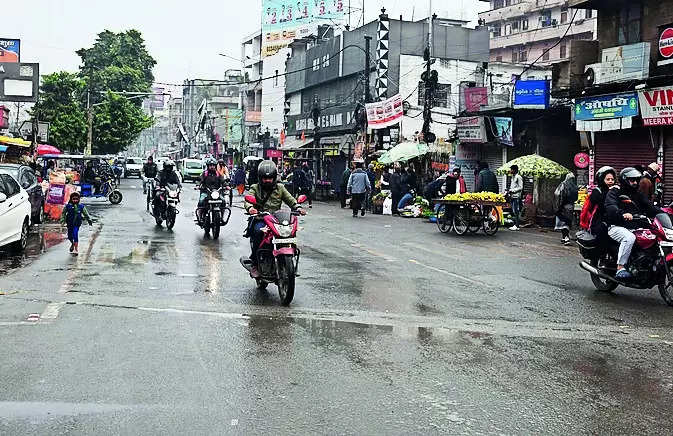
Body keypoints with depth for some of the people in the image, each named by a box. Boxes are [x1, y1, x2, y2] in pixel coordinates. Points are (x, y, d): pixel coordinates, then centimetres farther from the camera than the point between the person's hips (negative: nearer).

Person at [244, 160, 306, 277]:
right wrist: (250, 207, -32)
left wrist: (298, 207, -12)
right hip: (260, 219, -2)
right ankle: (254, 264, -24)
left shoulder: (280, 188, 18)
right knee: (258, 230, -35)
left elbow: (290, 199, 10)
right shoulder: (255, 188, 10)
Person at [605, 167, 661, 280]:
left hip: (635, 227, 7)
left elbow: (649, 207, 17)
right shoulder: (614, 193, 2)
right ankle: (620, 268, -34)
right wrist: (622, 214, -37)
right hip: (616, 227, -6)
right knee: (629, 238, -36)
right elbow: (610, 207, -17)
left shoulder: (638, 195, 24)